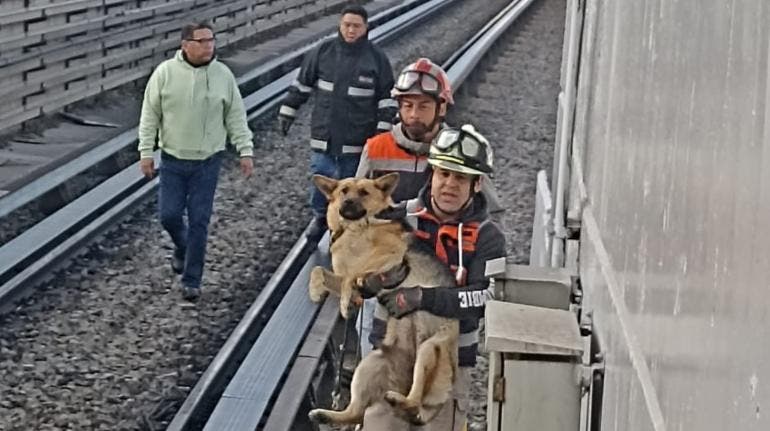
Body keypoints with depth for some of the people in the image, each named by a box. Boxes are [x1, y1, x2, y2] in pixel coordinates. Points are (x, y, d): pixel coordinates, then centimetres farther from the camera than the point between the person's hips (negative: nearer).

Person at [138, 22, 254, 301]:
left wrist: (246, 151, -2)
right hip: (173, 160, 0)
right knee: (169, 215, 1)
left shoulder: (223, 75, -4)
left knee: (199, 221, 1)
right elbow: (150, 116, -2)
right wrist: (146, 152, -5)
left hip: (208, 162, 0)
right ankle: (182, 247, 35)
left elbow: (236, 117, 3)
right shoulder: (165, 73, -8)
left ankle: (191, 280, 11)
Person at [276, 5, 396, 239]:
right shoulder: (323, 52, 0)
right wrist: (287, 112, 10)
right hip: (323, 136, 2)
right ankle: (321, 218, 29)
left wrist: (383, 131, -6)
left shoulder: (377, 58, -4)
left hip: (357, 139, -2)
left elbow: (387, 98, 0)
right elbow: (301, 84, 11)